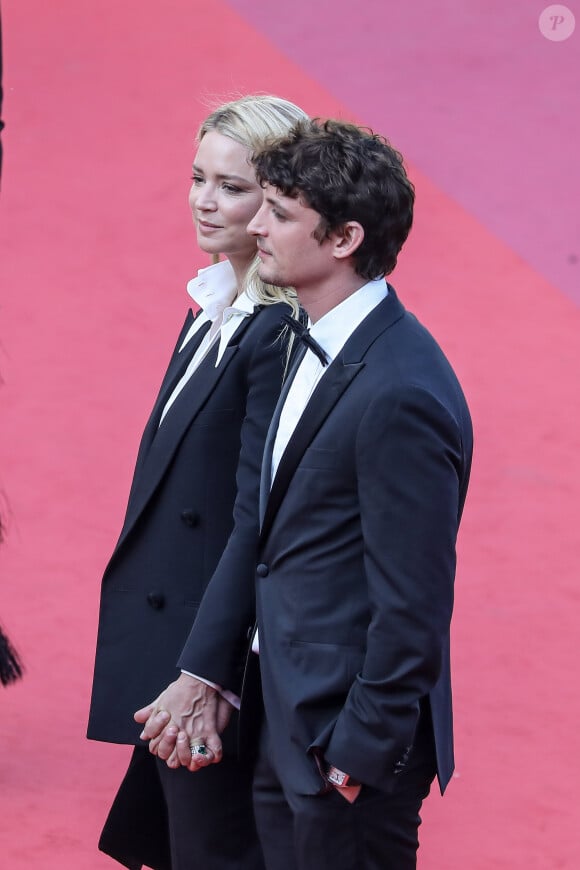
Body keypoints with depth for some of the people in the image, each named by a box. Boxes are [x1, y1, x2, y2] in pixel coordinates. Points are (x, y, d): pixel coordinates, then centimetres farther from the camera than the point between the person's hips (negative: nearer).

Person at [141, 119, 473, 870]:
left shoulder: (400, 395, -24)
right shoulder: (323, 347, 7)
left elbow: (413, 608, -22)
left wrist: (358, 755, -17)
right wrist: (200, 675, 12)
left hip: (349, 734, -9)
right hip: (288, 722, 9)